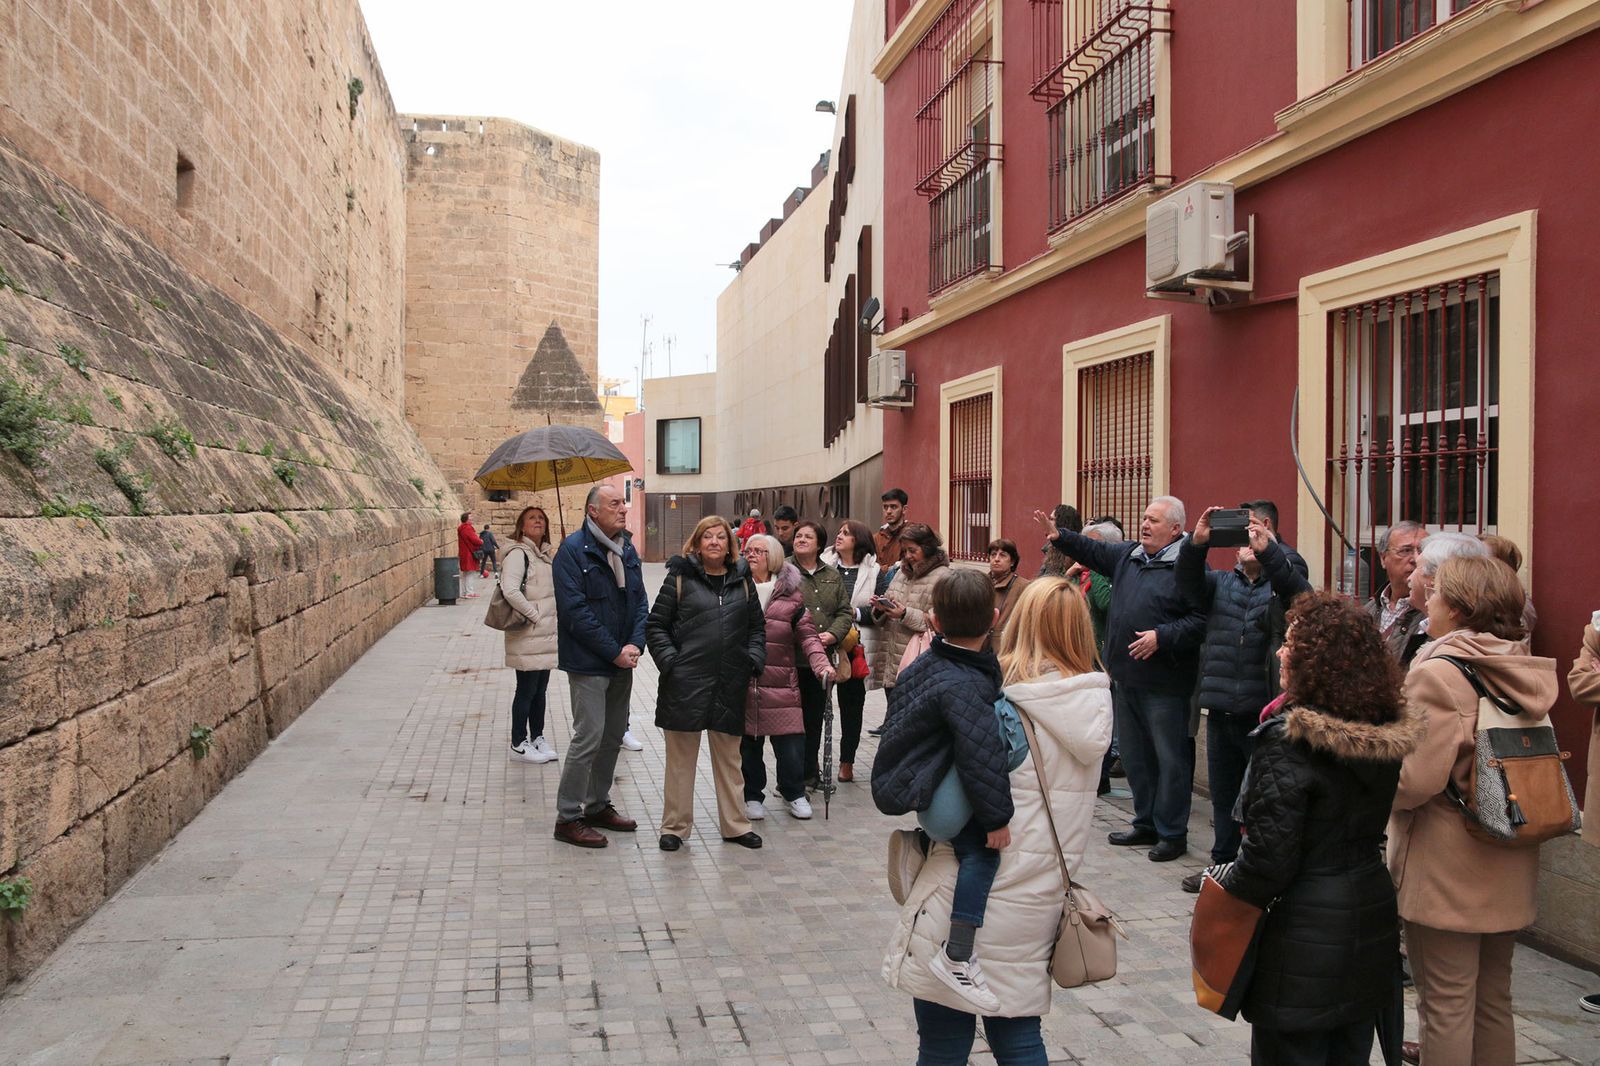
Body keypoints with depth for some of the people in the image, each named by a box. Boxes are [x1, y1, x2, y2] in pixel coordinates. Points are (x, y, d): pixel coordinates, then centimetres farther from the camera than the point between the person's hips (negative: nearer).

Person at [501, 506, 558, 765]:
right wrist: (534, 615, -18)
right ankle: (519, 744, 12)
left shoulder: (544, 554, 13)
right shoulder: (518, 554, -14)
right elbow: (510, 591, -25)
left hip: (546, 635, 8)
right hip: (528, 636, -8)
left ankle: (537, 738, 27)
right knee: (526, 690, 1)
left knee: (540, 688, 15)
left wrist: (550, 617, 9)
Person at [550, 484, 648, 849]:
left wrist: (635, 644, -8)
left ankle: (598, 805, 28)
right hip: (588, 663, -8)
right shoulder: (573, 550, -14)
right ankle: (568, 818, 5)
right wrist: (614, 652, -17)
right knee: (589, 737, -7)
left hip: (621, 661, 8)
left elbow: (639, 601, 9)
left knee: (614, 734, 14)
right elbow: (576, 611, -19)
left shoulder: (627, 549, 10)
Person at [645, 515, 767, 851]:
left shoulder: (742, 580, 10)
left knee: (729, 758, 13)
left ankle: (735, 825, 23)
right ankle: (675, 826, 17)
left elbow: (756, 627, 15)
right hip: (685, 683, -3)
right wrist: (669, 660, -10)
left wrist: (753, 661, 2)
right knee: (681, 758, 6)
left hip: (730, 685, 3)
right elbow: (655, 626, 1)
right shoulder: (680, 578, 0)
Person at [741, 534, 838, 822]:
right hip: (743, 680, 0)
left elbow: (806, 633, 4)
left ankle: (794, 793, 20)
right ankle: (752, 796, 23)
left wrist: (821, 663, -11)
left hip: (781, 680, 0)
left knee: (791, 739, 0)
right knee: (748, 741, 7)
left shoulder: (789, 592, 6)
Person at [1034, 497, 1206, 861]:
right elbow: (1093, 551, 24)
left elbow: (1201, 618, -19)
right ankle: (1146, 823, 31)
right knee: (1133, 753, 17)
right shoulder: (1127, 555, 12)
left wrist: (1162, 637, -23)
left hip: (1164, 684, -8)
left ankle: (1172, 832, 13)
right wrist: (1059, 535, 12)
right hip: (1127, 677, 8)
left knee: (1170, 757, 1)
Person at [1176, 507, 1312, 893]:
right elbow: (1188, 583, -7)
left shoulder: (1280, 583, 4)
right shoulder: (1220, 582, 13)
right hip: (1221, 711, 4)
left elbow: (1303, 597, -19)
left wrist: (1269, 551, -33)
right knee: (1223, 795, 14)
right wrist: (1197, 542, -26)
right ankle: (1222, 864, 26)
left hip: (1264, 710, -4)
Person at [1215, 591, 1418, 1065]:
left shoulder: (1289, 738, -22)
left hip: (1303, 938, -7)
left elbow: (1269, 858, -21)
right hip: (1372, 925, 7)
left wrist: (1225, 885, -5)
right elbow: (1386, 828, 10)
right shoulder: (1392, 736, 0)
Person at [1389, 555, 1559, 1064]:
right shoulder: (1524, 673, 4)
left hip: (1446, 867, -8)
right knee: (1494, 1000, 19)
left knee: (1445, 1007, 3)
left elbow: (1416, 778, -23)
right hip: (1509, 867, 8)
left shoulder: (1438, 672, -19)